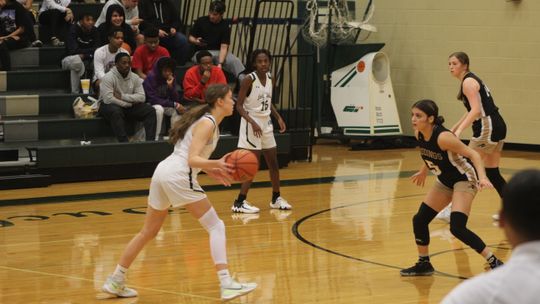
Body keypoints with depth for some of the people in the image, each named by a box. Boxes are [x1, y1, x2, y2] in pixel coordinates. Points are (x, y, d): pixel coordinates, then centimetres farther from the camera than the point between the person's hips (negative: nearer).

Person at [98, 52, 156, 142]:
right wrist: (130, 103, -19)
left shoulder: (135, 77, 1)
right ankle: (124, 143, -41)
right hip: (109, 106, -5)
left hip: (129, 107, 5)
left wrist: (122, 96, -22)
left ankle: (150, 141, -21)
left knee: (150, 110, -12)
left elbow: (141, 97, -10)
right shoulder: (108, 77, -16)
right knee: (116, 111, -40)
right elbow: (108, 99, -27)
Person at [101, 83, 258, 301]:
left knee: (148, 232, 18)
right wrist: (216, 164, -32)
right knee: (216, 227, -5)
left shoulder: (204, 120, 20)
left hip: (163, 171, 9)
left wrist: (212, 171, 22)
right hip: (179, 176, -9)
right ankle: (226, 285, -13)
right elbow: (192, 159, -18)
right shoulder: (208, 124, -8)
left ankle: (115, 281, 23)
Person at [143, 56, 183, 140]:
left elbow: (176, 99, -8)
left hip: (165, 104, 5)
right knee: (159, 109, -35)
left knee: (178, 110, -20)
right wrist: (174, 104, -29)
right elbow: (153, 100, -26)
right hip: (150, 105, -5)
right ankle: (155, 138, -29)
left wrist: (171, 86, -28)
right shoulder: (151, 78, -21)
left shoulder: (171, 78, -5)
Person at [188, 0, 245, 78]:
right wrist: (196, 41, -17)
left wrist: (220, 64, -28)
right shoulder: (201, 21, -2)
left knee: (235, 61, -26)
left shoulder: (225, 26, -5)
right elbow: (191, 37, 9)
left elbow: (224, 47, -13)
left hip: (218, 52, 0)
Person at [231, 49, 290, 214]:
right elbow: (239, 105, -16)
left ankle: (276, 198, 29)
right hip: (252, 124, -7)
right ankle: (239, 203, -3)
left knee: (273, 162, 14)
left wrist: (278, 117, 6)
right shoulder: (249, 80, -16)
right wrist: (253, 123, -26)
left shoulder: (270, 78, 5)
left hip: (266, 123, 7)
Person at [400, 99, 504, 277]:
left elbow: (473, 154, -27)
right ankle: (423, 264, 24)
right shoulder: (418, 135, -8)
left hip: (464, 179, -8)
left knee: (457, 228, -21)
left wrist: (482, 177, -40)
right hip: (445, 182, 8)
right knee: (419, 220, 6)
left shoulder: (442, 137, -30)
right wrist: (424, 171, 27)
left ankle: (494, 263, -9)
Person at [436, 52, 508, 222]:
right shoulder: (471, 80, 18)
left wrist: (459, 131, -30)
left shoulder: (468, 82, -11)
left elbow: (476, 110, -22)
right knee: (492, 172, 14)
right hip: (498, 127, 10)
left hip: (487, 128, -10)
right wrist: (454, 128, 28)